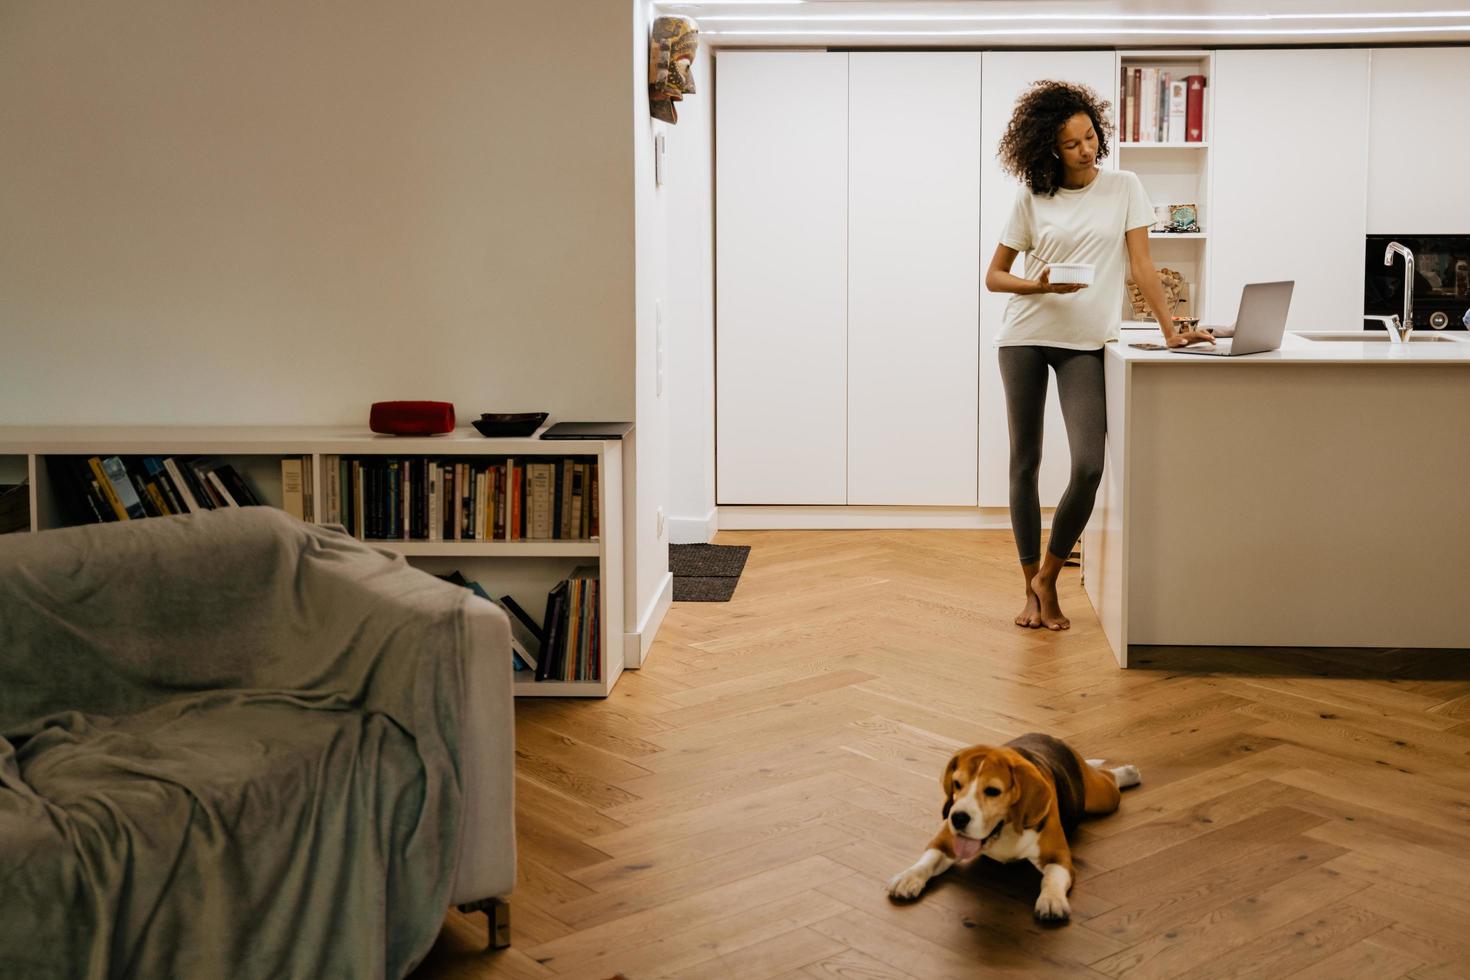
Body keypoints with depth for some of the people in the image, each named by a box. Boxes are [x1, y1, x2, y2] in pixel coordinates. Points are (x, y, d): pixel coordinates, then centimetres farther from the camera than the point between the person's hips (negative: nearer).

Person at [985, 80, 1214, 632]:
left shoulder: (1123, 188, 4)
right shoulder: (1032, 197, 3)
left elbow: (1140, 264, 1)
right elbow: (994, 275, 6)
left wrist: (1170, 330, -8)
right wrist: (1039, 286, -13)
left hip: (1085, 343, 0)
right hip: (1025, 336, 1)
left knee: (1089, 465, -14)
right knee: (1024, 462, 4)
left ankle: (1048, 575, 7)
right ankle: (1032, 587, 17)